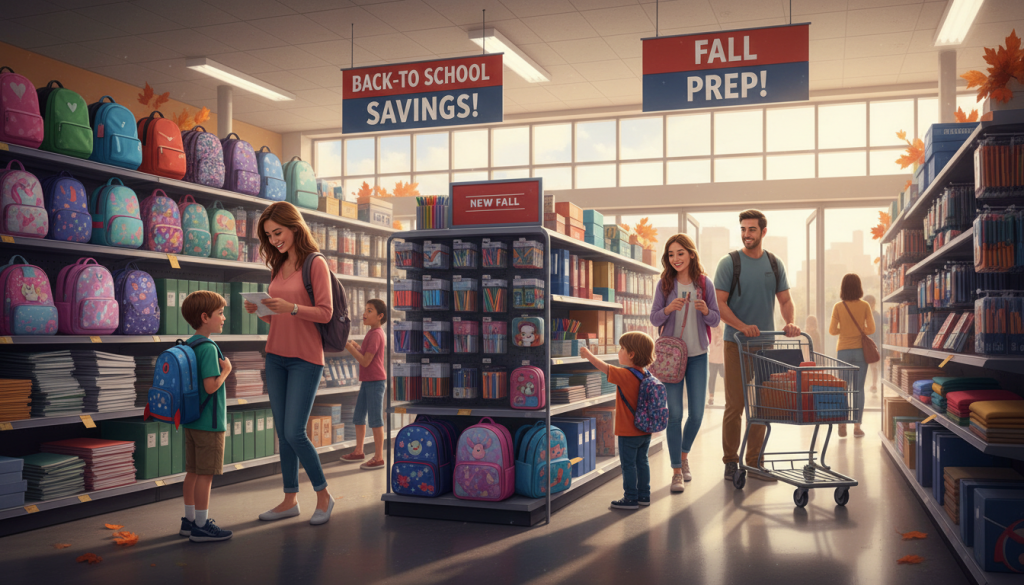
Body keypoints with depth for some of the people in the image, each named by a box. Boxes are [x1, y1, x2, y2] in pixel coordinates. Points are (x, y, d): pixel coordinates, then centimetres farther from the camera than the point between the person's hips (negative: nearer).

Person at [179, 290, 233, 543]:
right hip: (209, 423, -9)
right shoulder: (208, 348, -19)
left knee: (193, 472, 15)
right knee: (205, 475, 0)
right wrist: (226, 370, -10)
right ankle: (201, 526, 7)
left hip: (191, 421, 9)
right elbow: (211, 386, -25)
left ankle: (190, 520, 25)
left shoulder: (187, 346, 8)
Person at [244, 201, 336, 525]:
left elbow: (325, 313, -11)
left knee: (294, 432, -8)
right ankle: (290, 500, 17)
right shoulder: (278, 267, 13)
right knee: (283, 433, 8)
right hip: (276, 356, 7)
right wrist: (260, 311, -3)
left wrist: (291, 307, -24)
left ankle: (323, 495, 9)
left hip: (305, 358, -7)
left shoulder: (315, 264, -7)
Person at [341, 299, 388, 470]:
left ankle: (378, 458, 1)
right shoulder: (377, 334, 13)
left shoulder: (375, 335, -16)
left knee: (375, 420, -5)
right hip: (367, 382, 9)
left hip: (375, 382, -9)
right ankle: (358, 452, 25)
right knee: (358, 417, 14)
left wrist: (349, 347, -13)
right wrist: (356, 346, 11)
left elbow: (365, 361, -19)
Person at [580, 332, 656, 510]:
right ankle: (644, 495, 23)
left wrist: (588, 354, -8)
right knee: (642, 462, 16)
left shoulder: (625, 375, -22)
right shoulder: (647, 375, 2)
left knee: (628, 464, 2)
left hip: (628, 432, -8)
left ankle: (631, 498, 8)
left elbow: (604, 368, -21)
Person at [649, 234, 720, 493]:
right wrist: (669, 308, -21)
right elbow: (654, 319, -1)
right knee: (675, 413, -4)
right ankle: (676, 471, 6)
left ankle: (684, 454, 33)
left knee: (697, 413, 6)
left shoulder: (705, 283, -2)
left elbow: (716, 319, 3)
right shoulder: (665, 284, -3)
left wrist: (705, 310, -19)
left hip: (698, 354, 1)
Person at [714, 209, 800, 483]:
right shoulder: (729, 263, -3)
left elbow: (785, 300, 12)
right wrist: (743, 326, -22)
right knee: (735, 404, -2)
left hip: (765, 343, 4)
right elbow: (720, 303, -8)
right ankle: (731, 461, 9)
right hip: (737, 343, -4)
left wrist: (790, 322, -9)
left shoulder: (775, 264, 9)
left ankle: (754, 462, 16)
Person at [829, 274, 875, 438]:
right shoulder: (864, 306, -3)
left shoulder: (838, 307, -4)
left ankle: (842, 423, 3)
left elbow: (832, 330, -4)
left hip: (843, 351, 0)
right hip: (860, 350, 0)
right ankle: (857, 426, 3)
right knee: (859, 388, 4)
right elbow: (871, 329, -2)